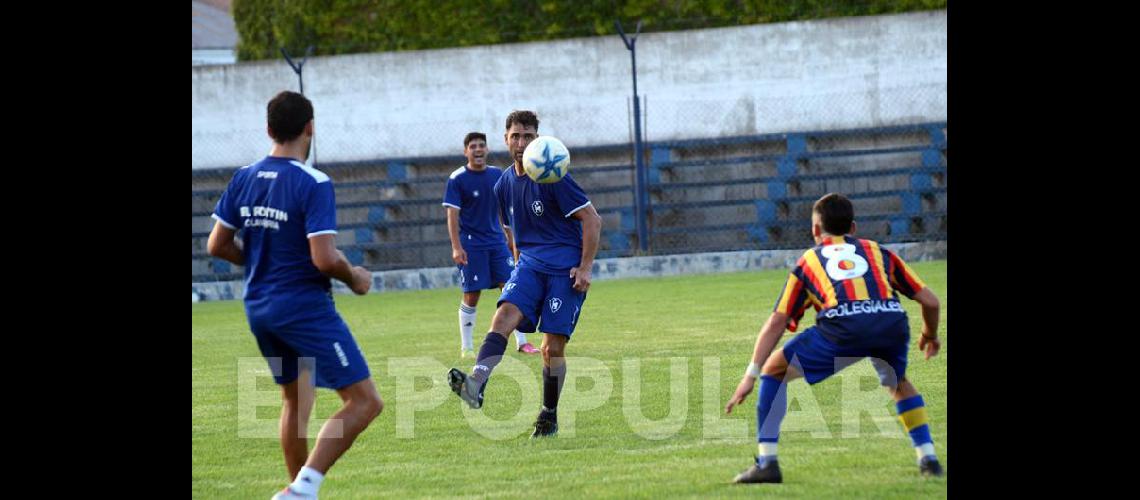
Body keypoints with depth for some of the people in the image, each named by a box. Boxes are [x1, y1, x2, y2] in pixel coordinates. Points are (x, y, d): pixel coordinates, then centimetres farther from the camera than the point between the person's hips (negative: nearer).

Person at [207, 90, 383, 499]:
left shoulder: (243, 179, 4)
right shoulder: (313, 184, -16)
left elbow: (217, 245, 10)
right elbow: (324, 259, -22)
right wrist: (355, 278, -2)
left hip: (258, 308, 8)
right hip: (305, 307, -8)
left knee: (295, 398, 25)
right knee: (365, 401, -7)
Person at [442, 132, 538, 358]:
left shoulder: (497, 175, 7)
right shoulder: (457, 179, -8)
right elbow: (452, 215, -11)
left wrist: (511, 239, 16)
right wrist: (456, 247, -18)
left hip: (496, 241, 4)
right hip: (471, 244, -4)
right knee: (471, 296, -2)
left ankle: (521, 342, 2)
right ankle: (466, 348, 9)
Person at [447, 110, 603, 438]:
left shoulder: (553, 177, -9)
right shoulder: (505, 185, 11)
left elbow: (592, 220, -8)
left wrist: (585, 268, -12)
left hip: (566, 269, -4)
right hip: (530, 264, 4)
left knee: (553, 347, -6)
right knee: (504, 314, -24)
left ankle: (549, 416, 12)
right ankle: (476, 385, -44)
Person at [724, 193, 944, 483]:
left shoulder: (808, 262, 29)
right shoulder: (879, 252, 32)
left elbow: (777, 323, 19)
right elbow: (930, 301, 28)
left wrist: (750, 377, 18)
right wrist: (930, 335, 49)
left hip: (842, 327, -3)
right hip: (892, 323, 3)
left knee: (774, 369, 19)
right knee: (898, 384, 36)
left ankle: (767, 462, 11)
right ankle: (928, 460, 25)